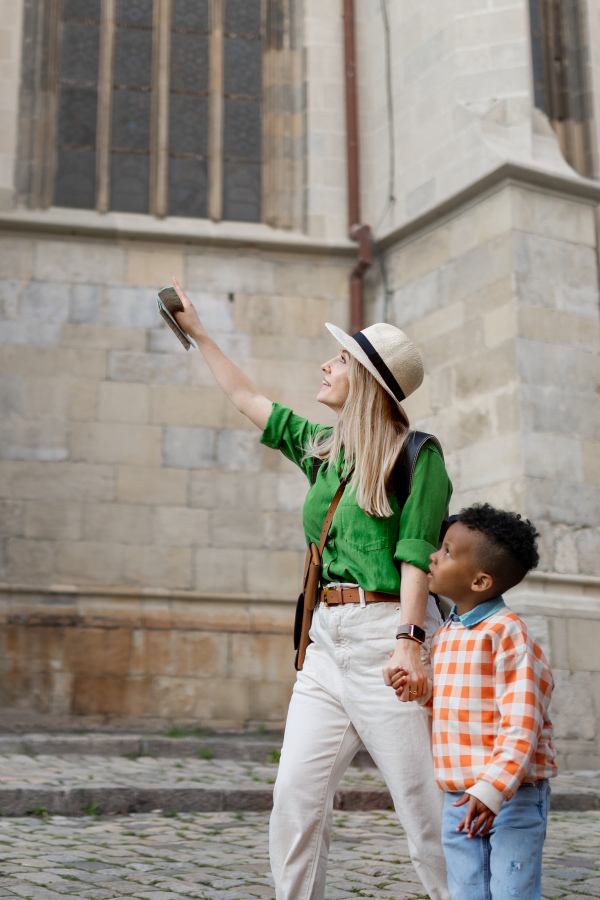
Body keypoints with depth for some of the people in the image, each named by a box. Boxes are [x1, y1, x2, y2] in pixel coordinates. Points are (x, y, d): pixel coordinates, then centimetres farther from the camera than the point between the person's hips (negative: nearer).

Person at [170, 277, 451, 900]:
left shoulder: (415, 453, -2)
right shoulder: (321, 449, 17)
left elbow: (417, 552, -11)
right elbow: (245, 398, 30)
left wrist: (409, 640, -21)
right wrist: (197, 333, 37)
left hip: (385, 636, -6)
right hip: (327, 639, 7)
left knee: (424, 803, -6)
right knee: (295, 796, 0)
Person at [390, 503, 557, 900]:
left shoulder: (507, 633, -15)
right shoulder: (445, 633, 12)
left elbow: (521, 724, -20)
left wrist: (493, 789, -28)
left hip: (513, 794, -8)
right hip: (459, 796, 8)